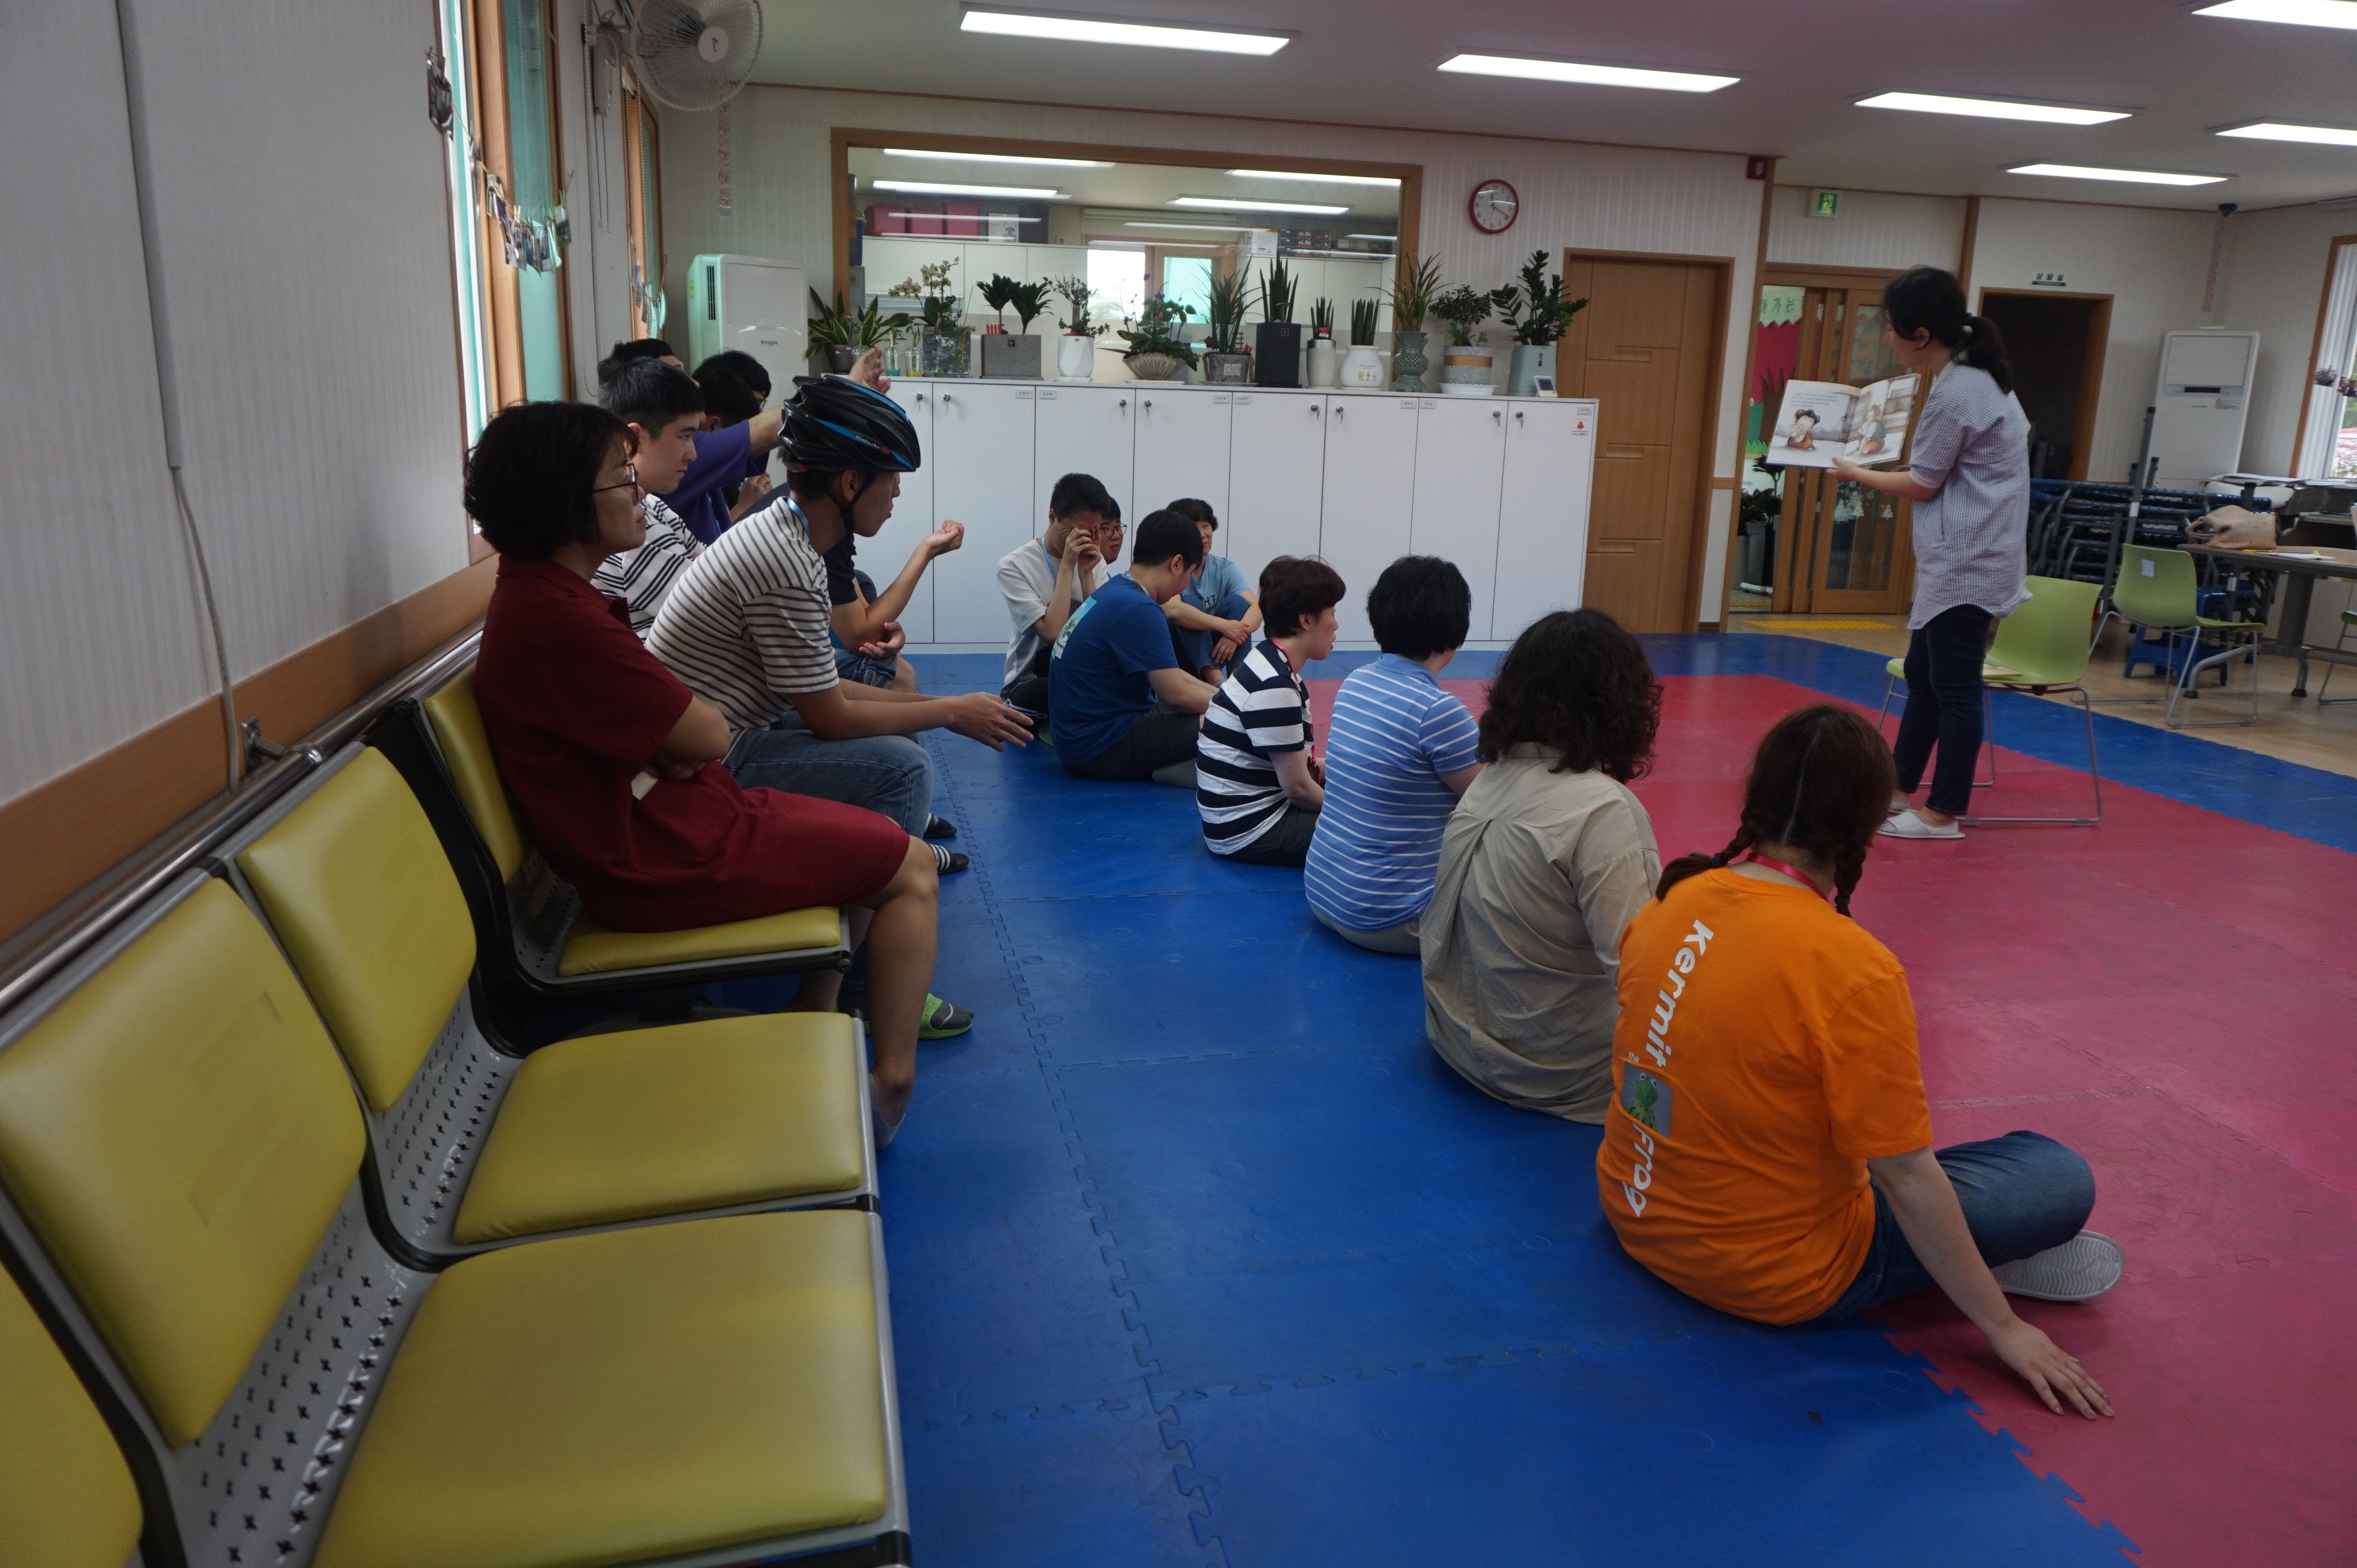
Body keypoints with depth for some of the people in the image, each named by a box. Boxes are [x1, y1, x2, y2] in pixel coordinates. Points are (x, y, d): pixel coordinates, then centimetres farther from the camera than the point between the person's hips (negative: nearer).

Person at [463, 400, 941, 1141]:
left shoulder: (543, 594, 7)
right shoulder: (557, 621, -27)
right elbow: (707, 734, -21)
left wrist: (671, 739, -11)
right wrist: (687, 730, 0)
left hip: (658, 813, 10)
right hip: (663, 861, -10)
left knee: (868, 847, 21)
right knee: (909, 868, -1)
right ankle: (892, 1084, 7)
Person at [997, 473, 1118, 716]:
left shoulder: (1095, 561, 5)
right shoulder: (1014, 566, -11)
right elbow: (1052, 633, -22)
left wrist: (1086, 573, -14)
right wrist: (1067, 566, -19)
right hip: (1029, 685, -5)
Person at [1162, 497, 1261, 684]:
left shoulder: (1224, 568, 0)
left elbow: (1256, 607, -14)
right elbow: (1172, 610, -33)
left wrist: (1238, 632, -36)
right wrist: (1224, 626, -38)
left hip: (1212, 650, 4)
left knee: (1236, 602, -17)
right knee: (1191, 603, -28)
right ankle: (1214, 678, -41)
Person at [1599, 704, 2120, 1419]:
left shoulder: (1669, 905, -7)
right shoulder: (1853, 971, -25)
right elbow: (1909, 1180, -19)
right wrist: (2004, 1328, -5)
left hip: (1636, 1217, 6)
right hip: (1770, 1279, -6)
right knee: (2062, 1177, 4)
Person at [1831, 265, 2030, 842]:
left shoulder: (1955, 392, -18)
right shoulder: (1975, 375, 12)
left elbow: (1923, 485, -10)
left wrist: (1856, 473, 3)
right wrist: (1883, 463, 15)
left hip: (1966, 562, -10)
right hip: (1962, 558, 10)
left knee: (1953, 686, -2)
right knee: (1923, 675, 17)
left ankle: (1944, 813, 7)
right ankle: (1900, 790, 27)